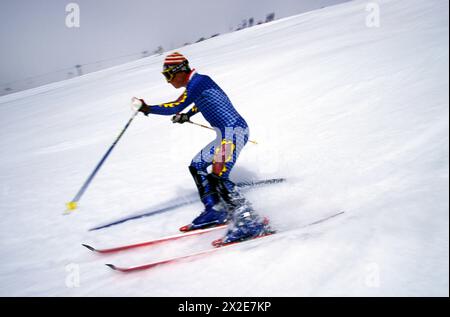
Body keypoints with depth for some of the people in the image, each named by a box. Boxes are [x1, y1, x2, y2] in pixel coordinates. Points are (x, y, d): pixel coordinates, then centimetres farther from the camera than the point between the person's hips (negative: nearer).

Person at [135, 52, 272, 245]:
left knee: (218, 177, -21)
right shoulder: (197, 83, 17)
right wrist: (187, 116, 50)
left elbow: (176, 107, -18)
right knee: (196, 166, 16)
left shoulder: (197, 81, -11)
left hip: (233, 130, -11)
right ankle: (215, 211, 16)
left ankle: (250, 223, -20)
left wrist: (148, 109, -8)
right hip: (226, 134, 11)